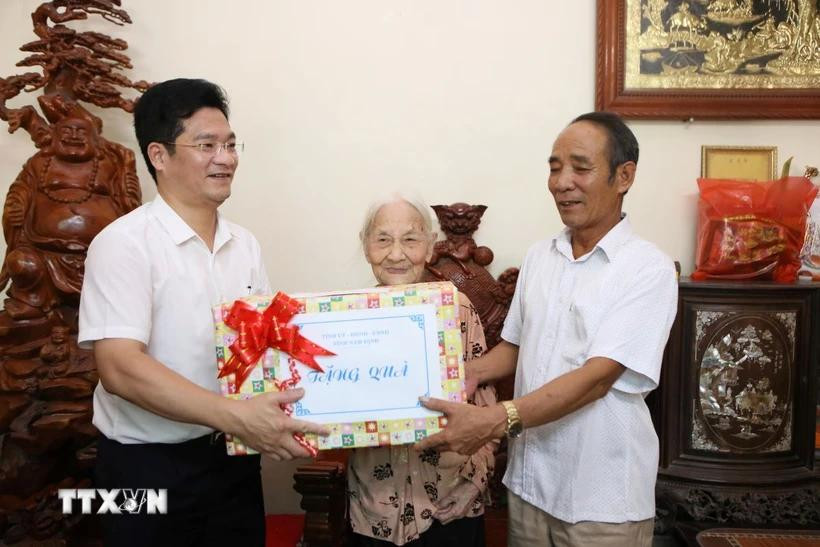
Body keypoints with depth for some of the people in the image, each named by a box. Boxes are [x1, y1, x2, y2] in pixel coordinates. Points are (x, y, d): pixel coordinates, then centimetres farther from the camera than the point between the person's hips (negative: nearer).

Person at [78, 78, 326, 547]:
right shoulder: (125, 243, -14)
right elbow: (120, 368, -22)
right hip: (150, 466, -5)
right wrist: (236, 416, -30)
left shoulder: (245, 244, 4)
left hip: (233, 456, 5)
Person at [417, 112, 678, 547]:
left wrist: (496, 420, -31)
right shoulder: (538, 256, 5)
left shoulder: (648, 268, -15)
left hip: (602, 495, -5)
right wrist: (471, 372, -6)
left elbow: (598, 376, -23)